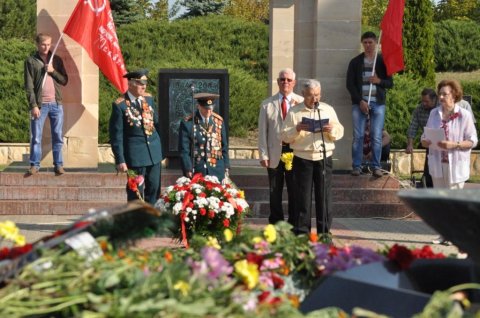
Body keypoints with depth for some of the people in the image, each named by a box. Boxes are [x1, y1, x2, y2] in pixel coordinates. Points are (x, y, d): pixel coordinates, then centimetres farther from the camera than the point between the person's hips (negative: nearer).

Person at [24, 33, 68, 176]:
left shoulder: (57, 60, 11)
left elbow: (64, 80, 9)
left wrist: (53, 71, -8)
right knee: (36, 137, -1)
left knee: (58, 136, 4)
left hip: (56, 104, 2)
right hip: (40, 105, -2)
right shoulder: (31, 61, 1)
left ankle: (58, 165, 9)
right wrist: (33, 106, -11)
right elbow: (29, 86, -3)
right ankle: (34, 165, 5)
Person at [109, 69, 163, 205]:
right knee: (135, 192, 2)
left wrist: (162, 148, 11)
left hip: (154, 152, 6)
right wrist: (120, 160, -11)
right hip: (136, 154, -6)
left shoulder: (149, 98, 6)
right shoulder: (120, 105, -10)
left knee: (154, 189, 10)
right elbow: (116, 135, -9)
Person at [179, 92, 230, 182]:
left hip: (217, 172, 3)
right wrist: (189, 171, -9)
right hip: (196, 171, -2)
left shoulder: (219, 121, 6)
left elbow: (224, 147, 11)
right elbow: (184, 150, -4)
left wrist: (226, 169, 8)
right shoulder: (187, 123, -5)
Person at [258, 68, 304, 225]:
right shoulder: (267, 104, 5)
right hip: (275, 153, 0)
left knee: (295, 191, 5)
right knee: (275, 193, 6)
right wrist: (263, 155, -3)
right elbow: (262, 132, 3)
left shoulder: (302, 103, 5)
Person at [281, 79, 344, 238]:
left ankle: (324, 232, 9)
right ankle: (301, 233, 6)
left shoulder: (329, 110, 12)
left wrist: (332, 129, -12)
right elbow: (284, 136, 1)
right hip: (302, 159, -2)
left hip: (324, 158, 2)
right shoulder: (294, 112, 4)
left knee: (324, 196, 2)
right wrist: (296, 130, -17)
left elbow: (340, 132, 10)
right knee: (303, 197, 0)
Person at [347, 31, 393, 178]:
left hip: (378, 103, 0)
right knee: (358, 136, -3)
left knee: (376, 137, -2)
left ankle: (376, 167, 2)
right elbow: (350, 84, 2)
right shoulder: (355, 62, 7)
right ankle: (356, 166, 2)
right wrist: (360, 101, -8)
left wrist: (379, 81, -13)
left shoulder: (383, 61, 9)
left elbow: (390, 83, 8)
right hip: (360, 102, 0)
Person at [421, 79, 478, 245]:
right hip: (437, 163, 5)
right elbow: (425, 138, 16)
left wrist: (454, 145, -20)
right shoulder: (434, 113, 11)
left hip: (455, 164, -5)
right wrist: (426, 141, -7)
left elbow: (472, 140, -6)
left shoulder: (464, 115, -5)